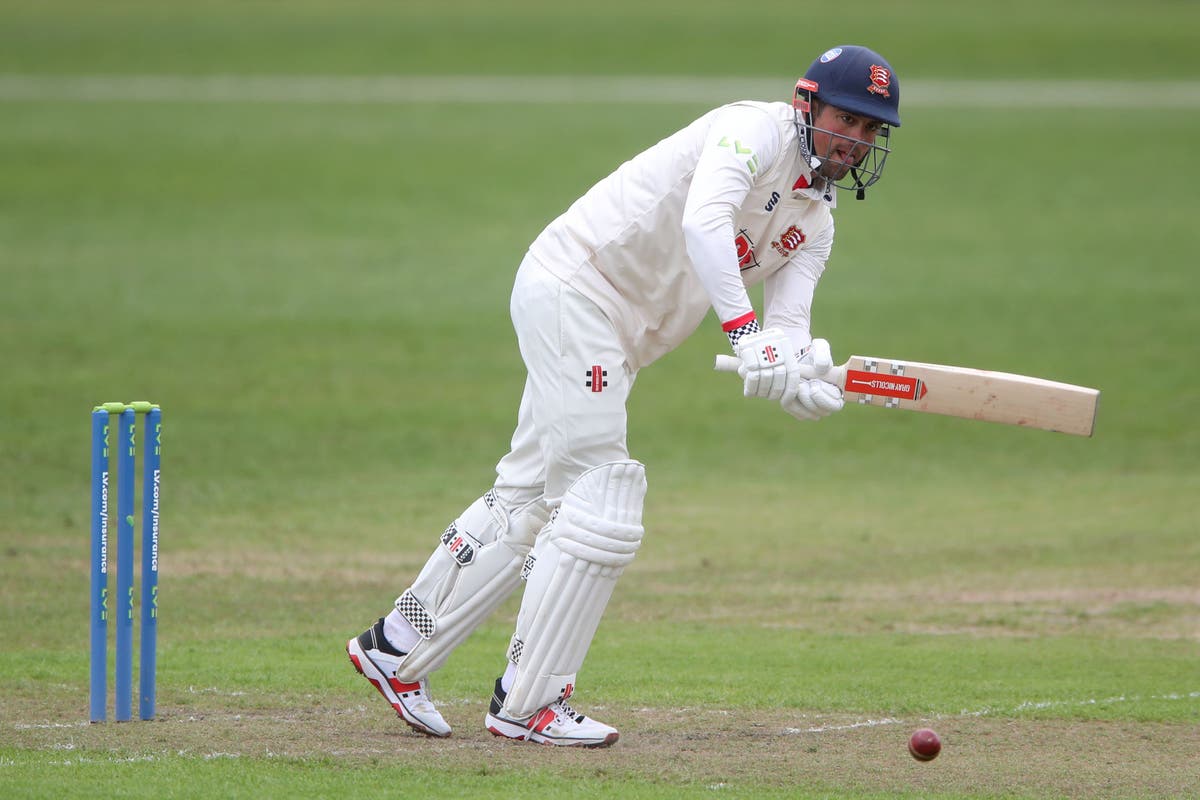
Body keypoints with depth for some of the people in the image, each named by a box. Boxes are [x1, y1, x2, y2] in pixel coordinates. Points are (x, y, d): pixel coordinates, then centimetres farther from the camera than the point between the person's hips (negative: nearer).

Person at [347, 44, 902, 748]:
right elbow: (703, 220, -34)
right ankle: (527, 703, -8)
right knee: (601, 499, -13)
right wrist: (746, 334, -44)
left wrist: (813, 377, -25)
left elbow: (788, 330, -1)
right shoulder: (756, 130, -15)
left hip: (621, 339, 10)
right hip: (572, 286, -10)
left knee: (531, 498, 14)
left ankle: (396, 648, 25)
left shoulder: (815, 223, 11)